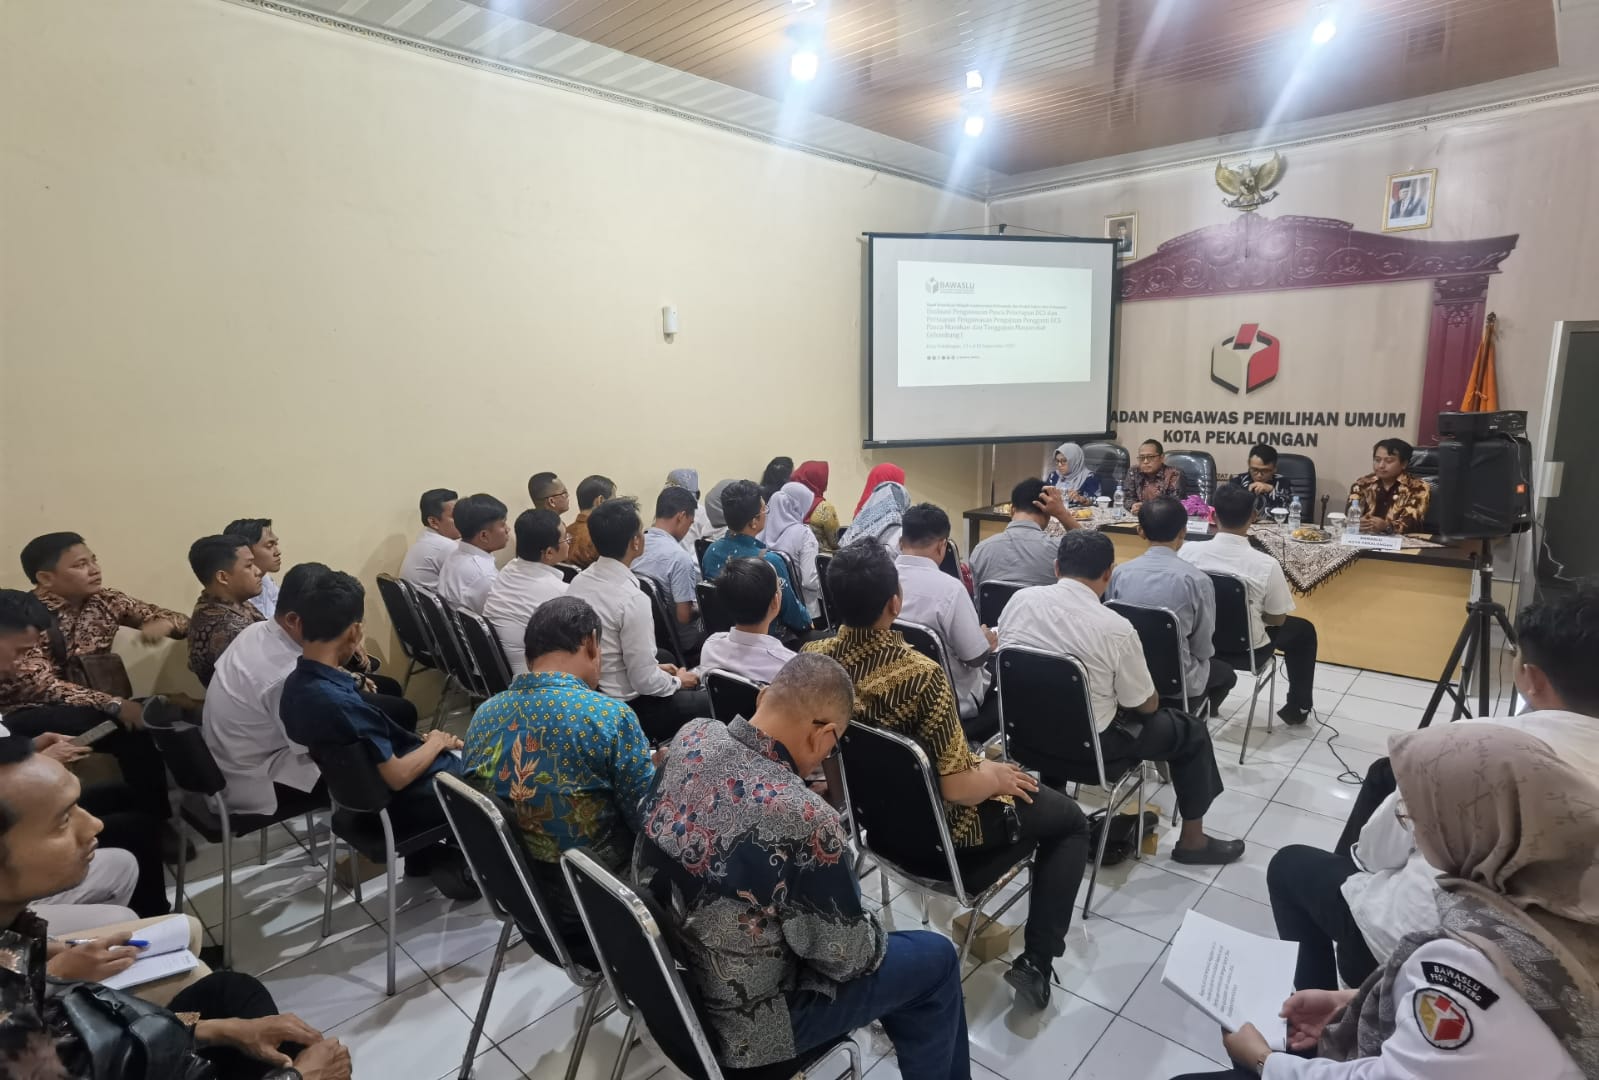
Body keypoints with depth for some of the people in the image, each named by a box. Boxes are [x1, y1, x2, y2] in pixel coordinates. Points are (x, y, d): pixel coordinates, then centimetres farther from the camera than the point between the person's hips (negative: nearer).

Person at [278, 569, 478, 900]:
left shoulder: (295, 685, -5)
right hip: (397, 808, -8)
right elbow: (397, 776, -25)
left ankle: (426, 855, 26)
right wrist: (437, 742, -10)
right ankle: (455, 865, 24)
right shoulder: (341, 703, -34)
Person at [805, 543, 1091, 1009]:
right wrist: (996, 776, -4)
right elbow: (958, 788, -28)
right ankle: (1036, 962, 13)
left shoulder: (813, 656, -13)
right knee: (1070, 821, 16)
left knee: (994, 766, 33)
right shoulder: (919, 674, -34)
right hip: (933, 823, -6)